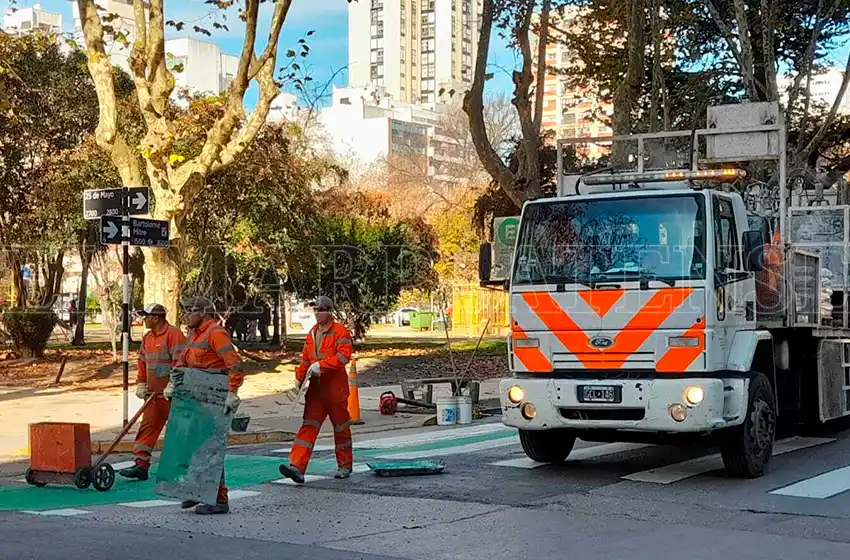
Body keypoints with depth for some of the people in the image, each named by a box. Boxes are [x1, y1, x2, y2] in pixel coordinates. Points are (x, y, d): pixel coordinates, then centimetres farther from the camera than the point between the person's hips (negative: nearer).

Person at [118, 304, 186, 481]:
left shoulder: (173, 334, -14)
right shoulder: (147, 338, 14)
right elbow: (143, 362, 21)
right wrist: (141, 384, 11)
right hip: (154, 393, 8)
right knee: (147, 427, 2)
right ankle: (141, 465, 1)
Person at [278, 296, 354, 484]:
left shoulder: (340, 331, -9)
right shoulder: (312, 333, 13)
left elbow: (344, 356, -22)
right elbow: (305, 359, 19)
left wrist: (321, 365, -25)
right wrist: (299, 379, 9)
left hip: (335, 387, -6)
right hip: (316, 388, 6)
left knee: (341, 427, 8)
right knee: (309, 427, -5)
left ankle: (345, 466, 23)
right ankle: (297, 467, -15)